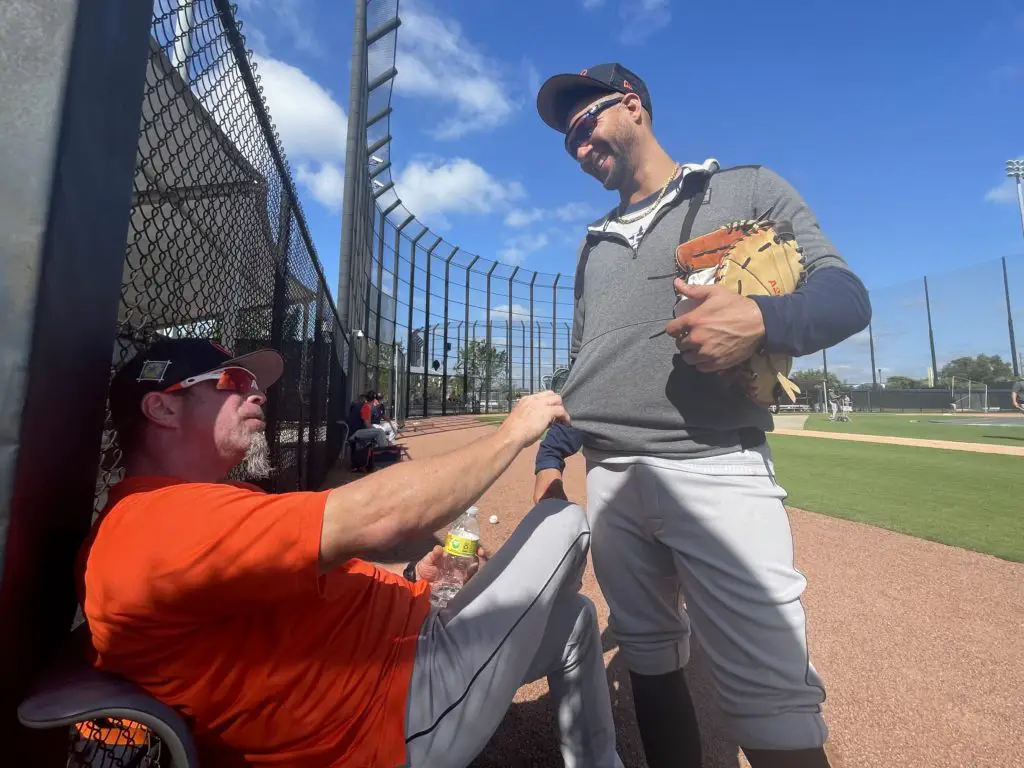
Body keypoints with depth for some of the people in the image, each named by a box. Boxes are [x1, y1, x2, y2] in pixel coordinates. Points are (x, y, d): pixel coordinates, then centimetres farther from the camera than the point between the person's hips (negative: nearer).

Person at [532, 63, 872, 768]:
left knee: (773, 699, -4)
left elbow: (848, 293, 1)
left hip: (716, 472, -4)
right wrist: (551, 455, 13)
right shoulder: (594, 245, 22)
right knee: (651, 661, 14)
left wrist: (762, 319, -21)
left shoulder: (747, 188, 10)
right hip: (608, 479, 5)